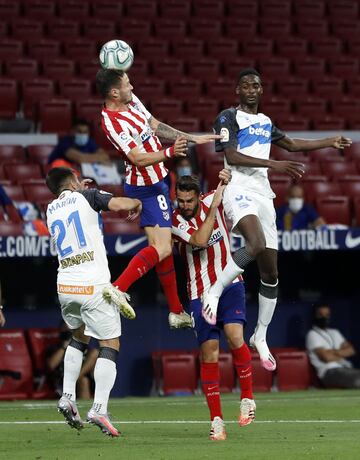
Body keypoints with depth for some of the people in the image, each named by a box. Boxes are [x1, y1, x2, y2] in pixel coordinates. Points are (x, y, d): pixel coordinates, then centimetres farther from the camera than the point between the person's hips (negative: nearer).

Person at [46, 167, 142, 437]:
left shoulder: (51, 209, 14)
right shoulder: (87, 197, -2)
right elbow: (122, 204, -12)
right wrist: (138, 203, 8)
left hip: (65, 286, 6)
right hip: (93, 285, -6)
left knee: (79, 338, 28)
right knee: (110, 344, 0)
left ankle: (68, 397, 14)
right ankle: (99, 408, -15)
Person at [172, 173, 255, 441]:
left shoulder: (213, 201, -2)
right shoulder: (175, 222, -8)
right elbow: (199, 241, -25)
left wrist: (227, 179, -10)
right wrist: (214, 207, -23)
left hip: (230, 284, 0)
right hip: (200, 293, 0)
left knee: (234, 336, -21)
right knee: (209, 351, -5)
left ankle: (248, 397, -3)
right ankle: (216, 419, 1)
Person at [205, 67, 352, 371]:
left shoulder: (265, 122, 21)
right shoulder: (229, 117, -1)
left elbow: (292, 144, 35)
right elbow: (232, 156, -14)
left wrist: (331, 142, 36)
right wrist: (274, 165, -21)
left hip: (263, 193, 7)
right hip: (239, 188, -7)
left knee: (271, 271, 5)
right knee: (257, 245, -35)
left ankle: (261, 336, 16)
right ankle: (214, 292, -19)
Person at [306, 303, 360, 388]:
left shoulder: (335, 332, 25)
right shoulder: (313, 334, 1)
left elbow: (351, 350, 13)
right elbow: (326, 357, -9)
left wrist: (335, 352, -6)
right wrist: (342, 354, 9)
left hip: (345, 369, 8)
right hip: (330, 372, -8)